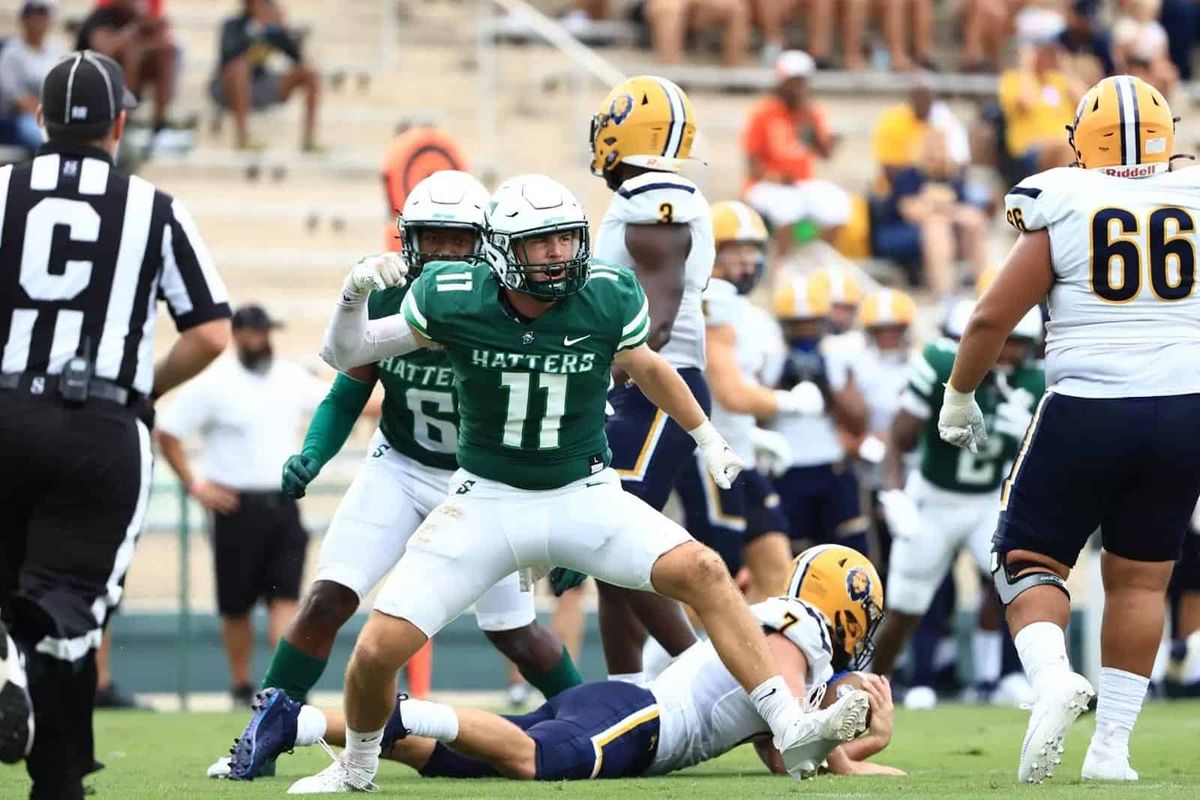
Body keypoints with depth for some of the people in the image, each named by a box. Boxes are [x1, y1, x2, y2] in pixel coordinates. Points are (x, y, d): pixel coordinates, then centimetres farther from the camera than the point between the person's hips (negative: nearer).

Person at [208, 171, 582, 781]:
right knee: (327, 598, -11)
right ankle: (269, 728, 1)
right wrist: (312, 455, -18)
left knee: (513, 631, 2)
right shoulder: (385, 304, -14)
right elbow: (347, 396, 0)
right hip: (398, 470, 2)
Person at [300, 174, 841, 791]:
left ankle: (794, 735, -19)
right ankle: (354, 769, 21)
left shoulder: (607, 299, -12)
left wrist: (708, 439, 22)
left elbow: (645, 368, 11)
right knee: (377, 649, -11)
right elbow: (346, 355, -3)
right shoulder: (455, 300, -15)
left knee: (702, 573, -23)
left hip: (584, 496, 1)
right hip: (486, 501, -1)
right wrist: (355, 294, -23)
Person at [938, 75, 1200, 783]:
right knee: (1139, 577, 12)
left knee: (1031, 559, 10)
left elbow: (993, 317, -2)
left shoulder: (1064, 207, -4)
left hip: (1086, 410, -2)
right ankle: (1112, 746, 9)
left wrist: (960, 395, 13)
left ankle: (1052, 675, -17)